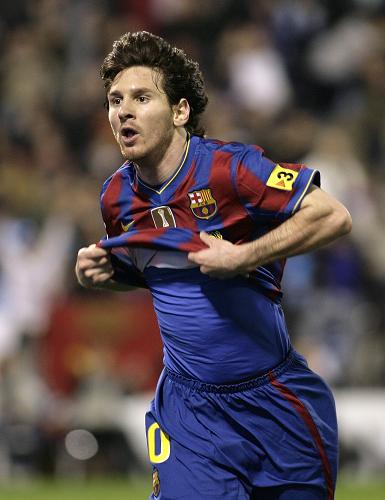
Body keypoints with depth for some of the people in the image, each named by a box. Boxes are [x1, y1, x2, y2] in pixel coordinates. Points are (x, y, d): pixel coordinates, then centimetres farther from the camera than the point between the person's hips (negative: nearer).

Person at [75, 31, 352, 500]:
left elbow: (333, 216, -21)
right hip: (188, 404, 3)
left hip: (276, 402, -3)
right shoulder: (117, 196, 1)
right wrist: (100, 274, 1)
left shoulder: (227, 167, -17)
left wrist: (241, 258, -25)